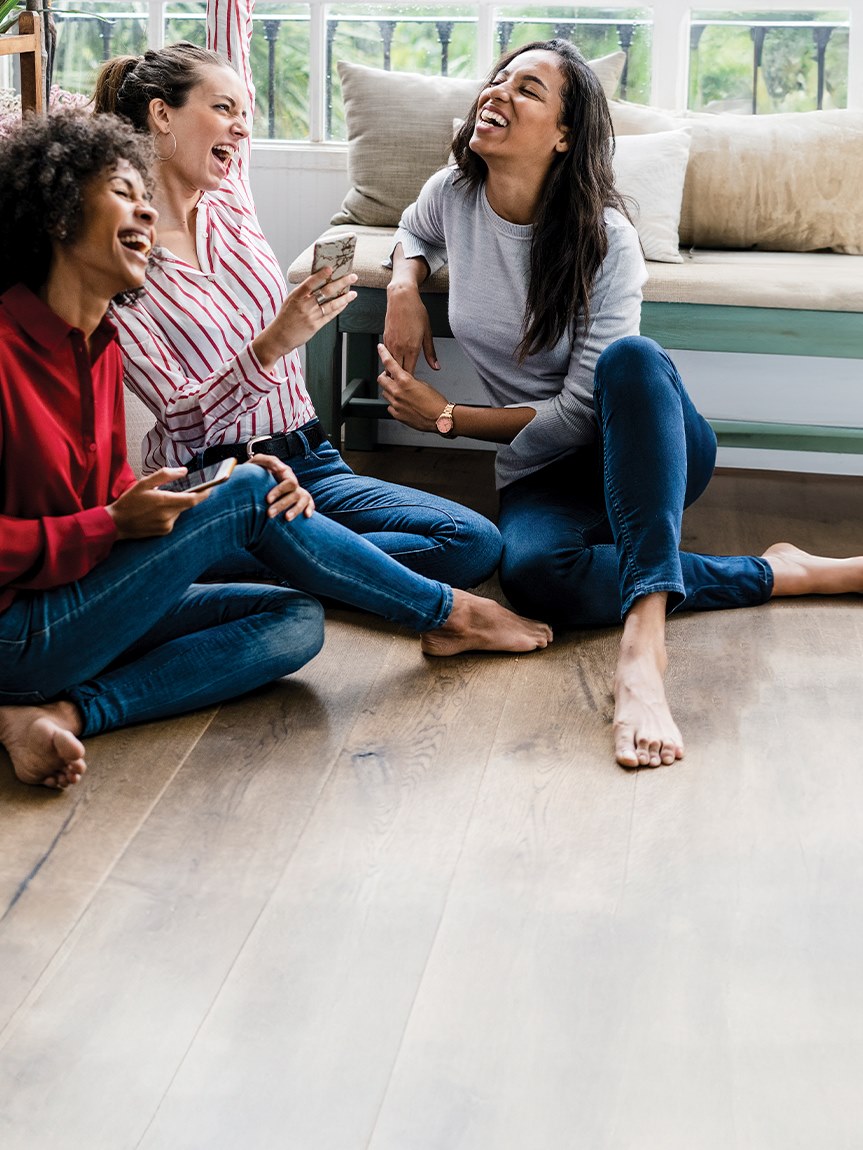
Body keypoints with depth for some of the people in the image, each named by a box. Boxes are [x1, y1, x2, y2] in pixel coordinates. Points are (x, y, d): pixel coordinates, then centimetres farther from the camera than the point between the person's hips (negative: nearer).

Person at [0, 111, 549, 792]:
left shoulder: (100, 344, 10)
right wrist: (113, 524, -20)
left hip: (84, 599, 9)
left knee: (297, 626, -5)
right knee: (248, 497, -14)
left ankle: (70, 713, -17)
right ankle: (448, 615, 4)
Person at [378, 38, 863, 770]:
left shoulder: (605, 240, -16)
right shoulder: (454, 194, -2)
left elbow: (581, 414, -16)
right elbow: (415, 232, 25)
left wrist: (447, 417, -13)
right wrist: (405, 287, 2)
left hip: (649, 451, -3)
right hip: (542, 471, 3)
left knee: (630, 357, -41)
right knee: (532, 573, -36)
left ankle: (643, 641, -53)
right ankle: (777, 573, -24)